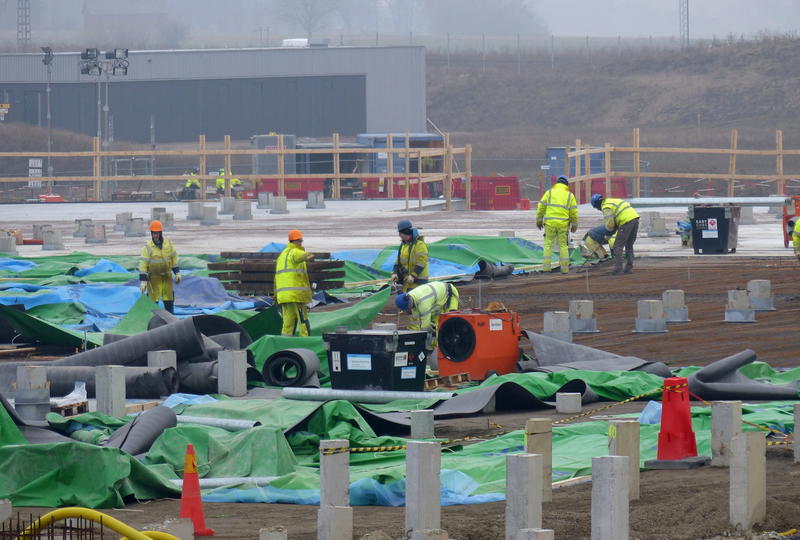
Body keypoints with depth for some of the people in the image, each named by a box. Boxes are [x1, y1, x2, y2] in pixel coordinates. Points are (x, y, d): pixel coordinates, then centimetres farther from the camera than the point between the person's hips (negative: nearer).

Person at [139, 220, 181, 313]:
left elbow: (174, 258, 10)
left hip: (166, 276, 4)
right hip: (154, 277, -4)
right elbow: (143, 264, -15)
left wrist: (177, 273, 7)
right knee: (153, 299, -5)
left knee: (169, 299, 9)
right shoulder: (148, 247, -13)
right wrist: (143, 281, -20)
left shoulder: (168, 243, 0)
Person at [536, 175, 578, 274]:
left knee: (548, 244, 6)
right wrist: (574, 225, 12)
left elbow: (541, 207, 3)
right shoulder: (570, 195, 6)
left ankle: (546, 266, -3)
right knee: (563, 245, 9)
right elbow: (574, 212, 4)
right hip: (563, 224, 1)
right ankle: (564, 268, 6)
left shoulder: (549, 192, 5)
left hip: (550, 223, -1)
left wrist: (539, 220, 11)